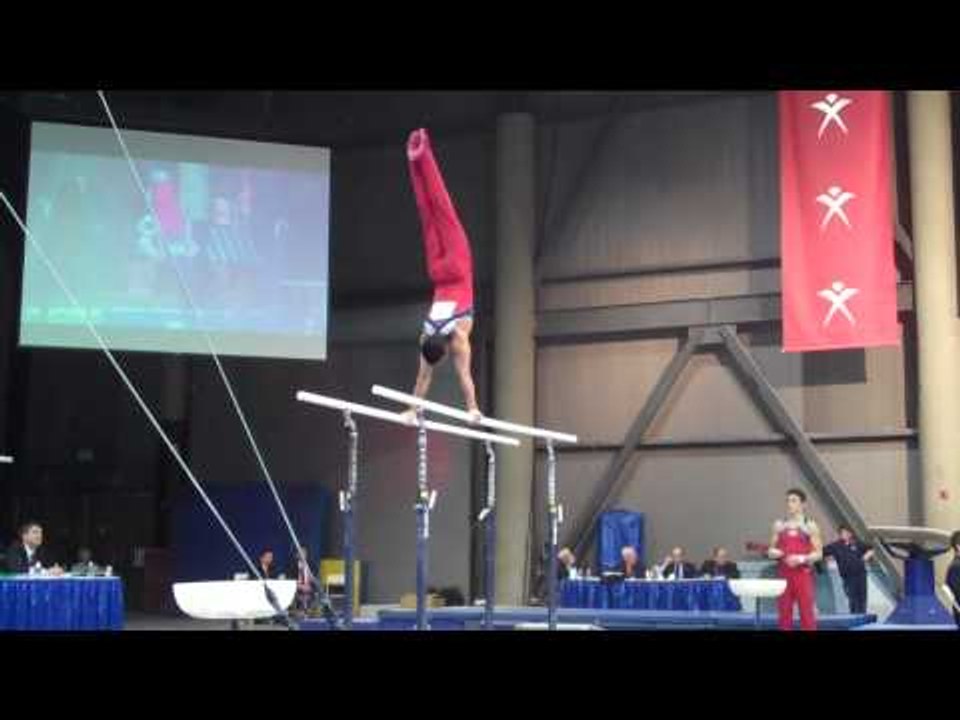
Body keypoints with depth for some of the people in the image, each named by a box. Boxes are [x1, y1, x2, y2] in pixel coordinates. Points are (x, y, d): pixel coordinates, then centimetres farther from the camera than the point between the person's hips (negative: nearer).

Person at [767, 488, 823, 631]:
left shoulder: (810, 526, 1)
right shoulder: (779, 525, 10)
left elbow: (819, 553, -2)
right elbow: (771, 551, 15)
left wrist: (802, 558, -17)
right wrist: (772, 553, -8)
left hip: (804, 575, -3)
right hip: (784, 574, 4)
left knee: (807, 613, -4)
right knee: (784, 613, 5)